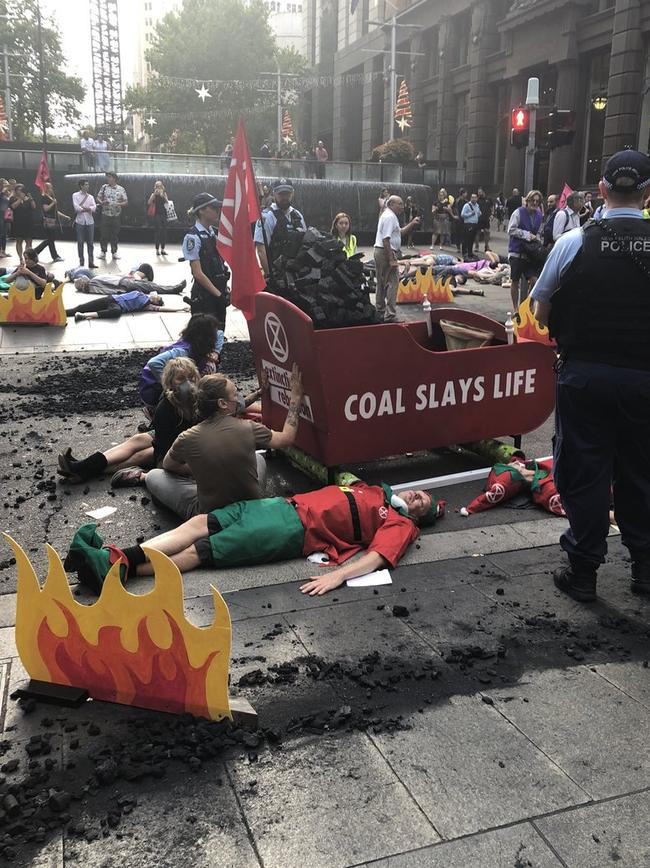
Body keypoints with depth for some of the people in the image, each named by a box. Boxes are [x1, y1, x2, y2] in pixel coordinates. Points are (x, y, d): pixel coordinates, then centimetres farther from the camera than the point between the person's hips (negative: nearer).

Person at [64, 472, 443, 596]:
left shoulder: (400, 525, 2)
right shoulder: (372, 491, 26)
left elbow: (376, 556, -15)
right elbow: (339, 486, 34)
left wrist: (337, 576, -31)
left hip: (296, 531, -7)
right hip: (286, 505, 7)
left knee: (200, 550, -19)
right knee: (200, 523, -11)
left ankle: (120, 568, -24)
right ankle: (119, 554, -19)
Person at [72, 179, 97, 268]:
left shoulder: (91, 197, 10)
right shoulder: (75, 195, 2)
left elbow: (94, 208, -5)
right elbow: (76, 208, -11)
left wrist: (83, 208, -15)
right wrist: (88, 209, -6)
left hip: (90, 221, 3)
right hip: (80, 221, -3)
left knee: (90, 243, 3)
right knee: (80, 242, 2)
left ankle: (91, 262, 6)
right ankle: (81, 262, 9)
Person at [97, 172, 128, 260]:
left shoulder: (121, 189, 0)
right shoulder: (104, 187, 5)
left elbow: (126, 202, 1)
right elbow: (98, 197, 9)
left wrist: (119, 204, -17)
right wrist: (101, 202, -12)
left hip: (116, 215, -1)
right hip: (105, 215, 1)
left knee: (115, 234, 4)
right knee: (103, 234, 0)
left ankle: (114, 252, 16)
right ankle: (103, 252, 10)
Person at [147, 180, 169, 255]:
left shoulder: (164, 193, 10)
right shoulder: (154, 194, 1)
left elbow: (167, 202, -4)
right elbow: (149, 202, -13)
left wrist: (163, 195, -17)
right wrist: (155, 194, -18)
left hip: (164, 214, 3)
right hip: (156, 214, -3)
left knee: (164, 232, 3)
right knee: (157, 231, -6)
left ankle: (162, 249, 10)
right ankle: (157, 249, -3)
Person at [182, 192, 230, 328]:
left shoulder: (214, 233, 9)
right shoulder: (193, 237, -14)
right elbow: (198, 273, -17)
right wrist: (218, 294, -17)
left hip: (219, 292, 7)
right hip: (203, 295, -7)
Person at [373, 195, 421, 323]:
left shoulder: (389, 216, 20)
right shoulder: (390, 216, -14)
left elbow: (400, 232, 24)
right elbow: (386, 239, -22)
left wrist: (412, 224, 13)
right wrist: (391, 260, -24)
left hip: (380, 252, 11)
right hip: (386, 252, -11)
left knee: (382, 284, 16)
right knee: (392, 283, -11)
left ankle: (380, 313, 24)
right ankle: (390, 315, -13)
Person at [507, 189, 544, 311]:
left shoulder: (539, 215, 9)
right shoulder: (518, 212, -7)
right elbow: (511, 230, -13)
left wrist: (537, 239, 1)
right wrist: (527, 235, -15)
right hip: (517, 252, -4)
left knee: (533, 280, -5)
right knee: (515, 281, 3)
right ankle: (515, 308, 15)